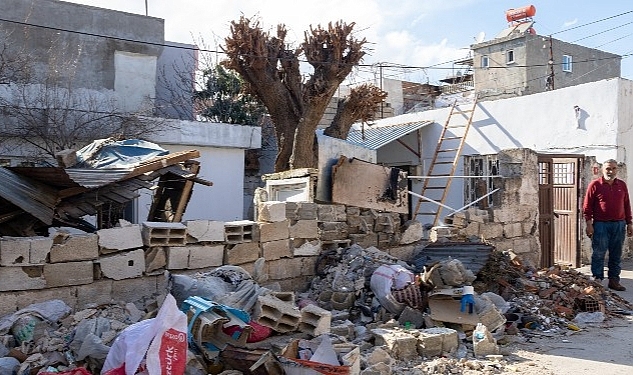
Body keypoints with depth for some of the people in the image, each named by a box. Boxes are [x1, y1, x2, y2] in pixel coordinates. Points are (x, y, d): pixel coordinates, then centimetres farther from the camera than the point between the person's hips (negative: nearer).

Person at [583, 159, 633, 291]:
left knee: (616, 255, 9)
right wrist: (589, 224, -8)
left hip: (619, 225, 4)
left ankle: (614, 280, 18)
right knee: (598, 254, -1)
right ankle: (597, 280, 6)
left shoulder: (622, 185, 11)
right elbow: (587, 206, -3)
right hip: (600, 225, -4)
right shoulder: (595, 185, -2)